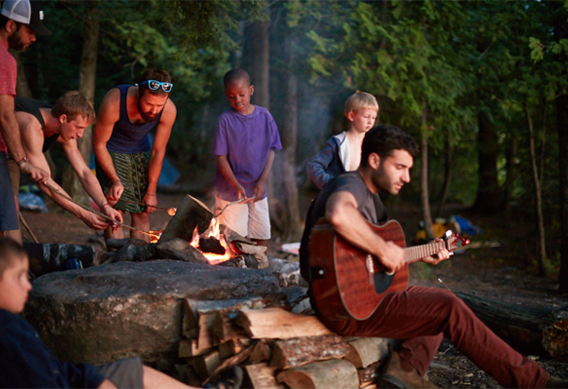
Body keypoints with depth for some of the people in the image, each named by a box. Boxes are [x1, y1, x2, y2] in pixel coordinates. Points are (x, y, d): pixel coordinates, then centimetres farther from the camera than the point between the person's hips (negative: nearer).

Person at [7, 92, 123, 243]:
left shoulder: (66, 130, -15)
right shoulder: (32, 126, -40)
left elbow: (84, 172, -14)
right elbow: (45, 182, -41)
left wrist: (105, 205, -30)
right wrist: (83, 215, -43)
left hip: (9, 155, 7)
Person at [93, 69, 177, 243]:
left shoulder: (168, 111, -25)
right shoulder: (114, 103, -34)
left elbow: (158, 152, -12)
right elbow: (99, 144, -20)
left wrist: (151, 191, -8)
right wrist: (115, 180, -28)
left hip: (140, 152, 3)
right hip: (112, 152, -3)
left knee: (142, 212, 0)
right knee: (116, 210, -14)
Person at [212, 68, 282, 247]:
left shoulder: (264, 116, 0)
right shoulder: (225, 120, -8)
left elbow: (271, 150, 3)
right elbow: (221, 158, -9)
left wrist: (262, 181, -9)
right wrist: (236, 185, -19)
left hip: (257, 190, 3)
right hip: (230, 191, -3)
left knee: (261, 236, 6)